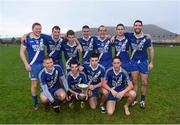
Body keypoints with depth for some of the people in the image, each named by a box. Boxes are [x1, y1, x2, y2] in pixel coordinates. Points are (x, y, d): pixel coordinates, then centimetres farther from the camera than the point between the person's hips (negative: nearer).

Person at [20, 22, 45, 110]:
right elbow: (22, 52, -3)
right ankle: (35, 103, 24)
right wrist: (26, 64, -11)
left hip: (43, 64, 3)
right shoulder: (27, 39, -6)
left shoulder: (43, 37, 3)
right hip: (33, 65, -3)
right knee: (34, 85, 7)